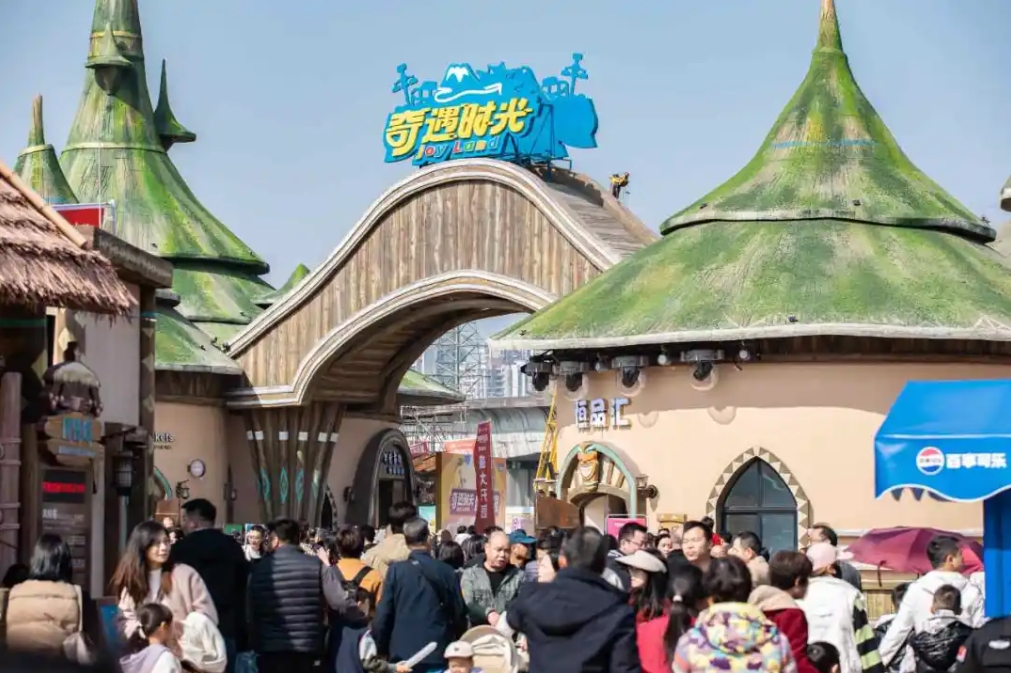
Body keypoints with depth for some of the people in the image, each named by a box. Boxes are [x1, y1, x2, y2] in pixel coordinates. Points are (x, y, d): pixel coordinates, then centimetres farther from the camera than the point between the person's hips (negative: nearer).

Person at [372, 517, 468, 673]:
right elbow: (459, 614, 4)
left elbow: (383, 614, -3)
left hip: (403, 653, -1)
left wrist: (381, 650, 7)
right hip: (438, 654, 1)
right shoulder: (446, 572, 1)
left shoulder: (396, 570, -3)